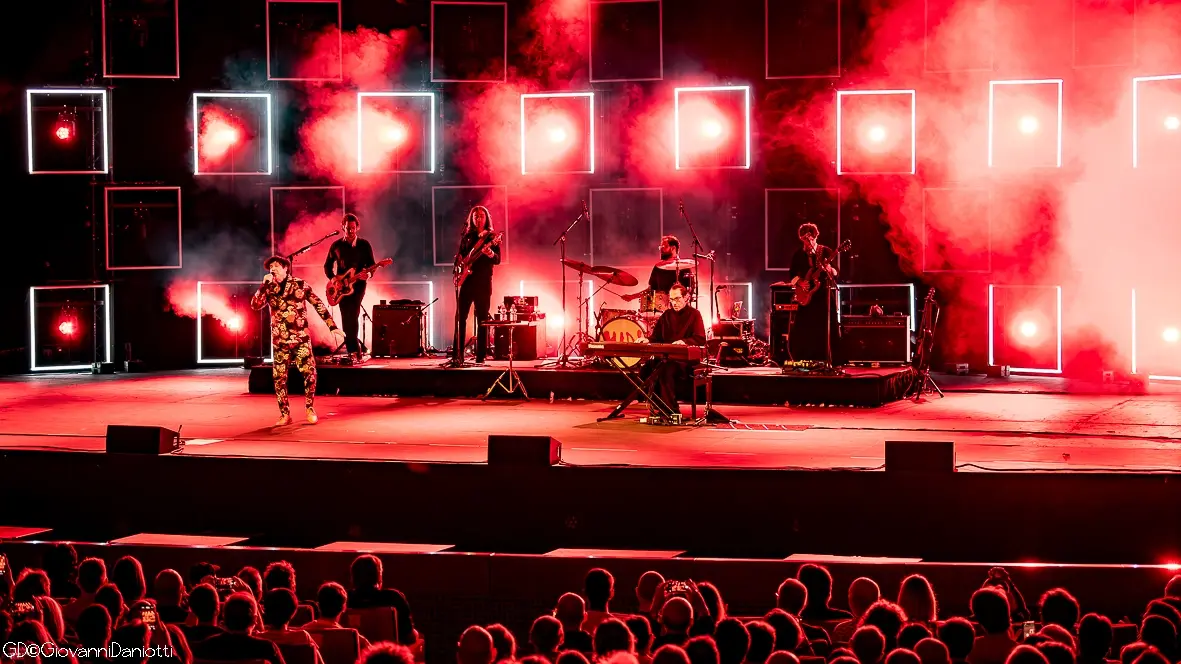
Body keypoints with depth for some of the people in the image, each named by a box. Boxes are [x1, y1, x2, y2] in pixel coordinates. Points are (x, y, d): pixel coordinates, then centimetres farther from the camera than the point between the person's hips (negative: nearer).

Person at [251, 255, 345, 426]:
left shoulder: (299, 284, 0)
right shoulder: (269, 289, 7)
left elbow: (318, 305, 0)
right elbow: (255, 305, -6)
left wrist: (333, 327, -4)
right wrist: (265, 285, -11)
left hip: (300, 338, -2)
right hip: (280, 340, 3)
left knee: (310, 373, -10)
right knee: (279, 377, 1)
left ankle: (310, 409, 7)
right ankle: (285, 414, 11)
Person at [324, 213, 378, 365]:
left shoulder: (364, 245, 4)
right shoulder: (336, 245, 9)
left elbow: (371, 264, 1)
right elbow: (327, 266, 15)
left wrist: (368, 274, -21)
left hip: (357, 285, -3)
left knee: (351, 317, -17)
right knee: (347, 319, -2)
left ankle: (353, 353, -18)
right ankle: (355, 352, 4)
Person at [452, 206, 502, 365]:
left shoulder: (492, 237, 4)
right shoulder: (466, 236, 13)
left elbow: (497, 260, -5)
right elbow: (459, 255, 19)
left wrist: (490, 253, -26)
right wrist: (458, 267, 0)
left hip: (483, 282, -3)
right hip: (467, 280, 3)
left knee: (482, 319, -2)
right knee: (460, 317, -3)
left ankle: (480, 357, 1)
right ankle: (458, 355, -2)